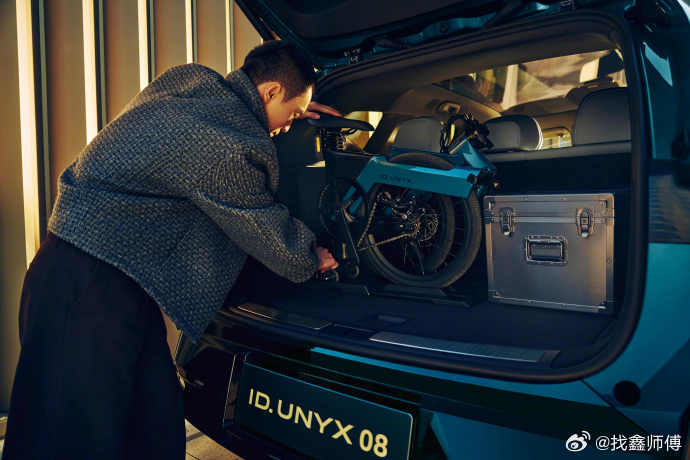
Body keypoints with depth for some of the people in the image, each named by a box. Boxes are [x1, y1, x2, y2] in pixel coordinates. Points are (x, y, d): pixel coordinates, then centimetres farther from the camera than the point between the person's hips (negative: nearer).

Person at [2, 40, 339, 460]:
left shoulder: (189, 79, 7)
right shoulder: (229, 146, -20)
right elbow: (278, 243, -10)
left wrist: (291, 110, 27)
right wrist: (312, 258, 12)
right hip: (87, 288, -10)